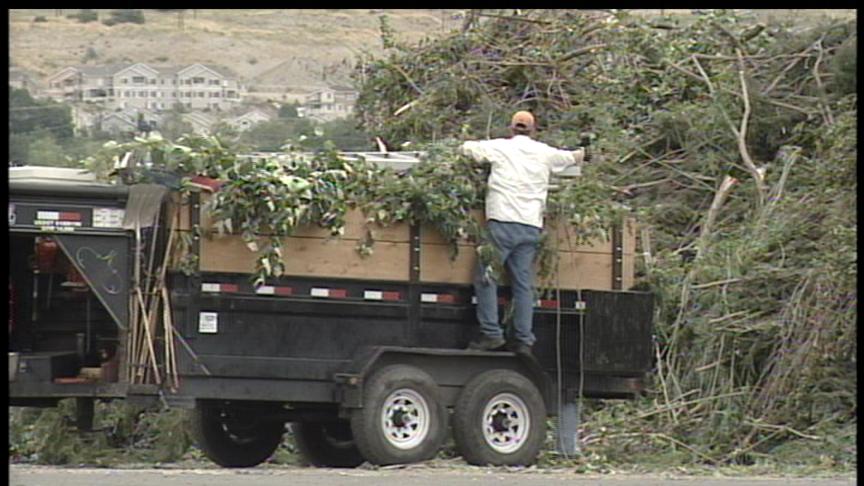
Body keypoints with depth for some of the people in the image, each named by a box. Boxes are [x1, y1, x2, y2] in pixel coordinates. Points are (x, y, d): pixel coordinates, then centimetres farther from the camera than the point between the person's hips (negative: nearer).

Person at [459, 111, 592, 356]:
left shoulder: (500, 148, 3)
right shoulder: (545, 154, 13)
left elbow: (465, 148, 11)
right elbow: (571, 157, 32)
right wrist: (583, 154, 55)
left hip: (503, 221, -4)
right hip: (532, 226, 4)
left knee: (485, 277, 1)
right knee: (524, 284, 5)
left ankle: (491, 333, -6)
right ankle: (523, 340, 3)